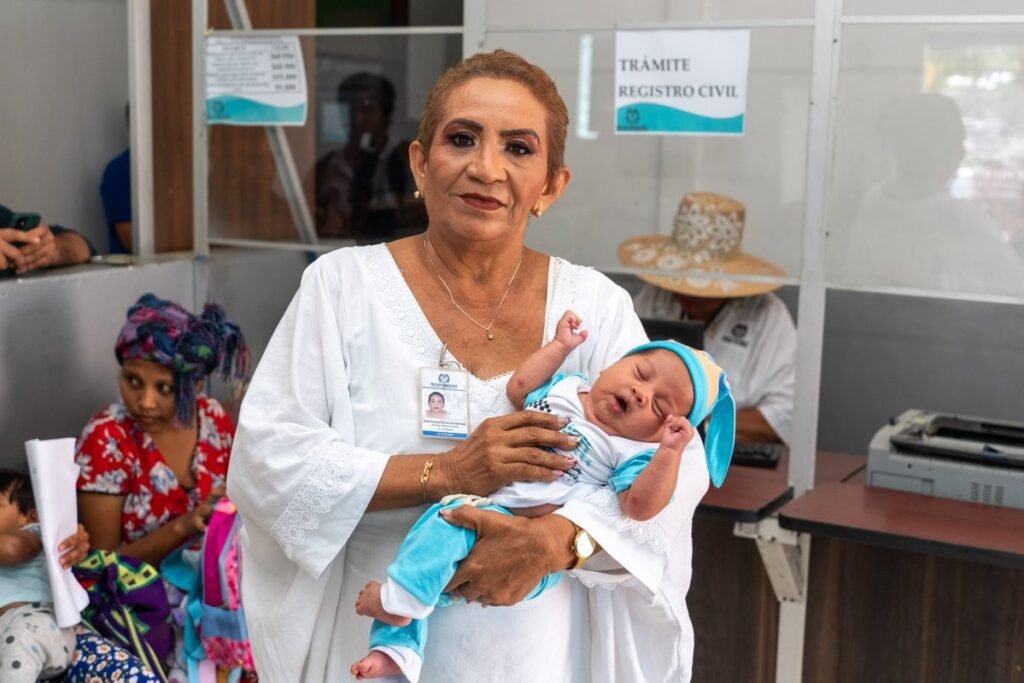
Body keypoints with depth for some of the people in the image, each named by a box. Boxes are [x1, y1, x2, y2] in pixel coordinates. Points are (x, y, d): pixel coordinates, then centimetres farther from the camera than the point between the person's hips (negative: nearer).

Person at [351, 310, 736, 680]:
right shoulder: (565, 388, 14)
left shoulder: (630, 451, -5)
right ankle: (397, 647, -2)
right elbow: (518, 388, 26)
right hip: (477, 503, 8)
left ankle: (399, 600, -23)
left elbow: (640, 506, -18)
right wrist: (560, 346, 21)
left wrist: (669, 452, -28)